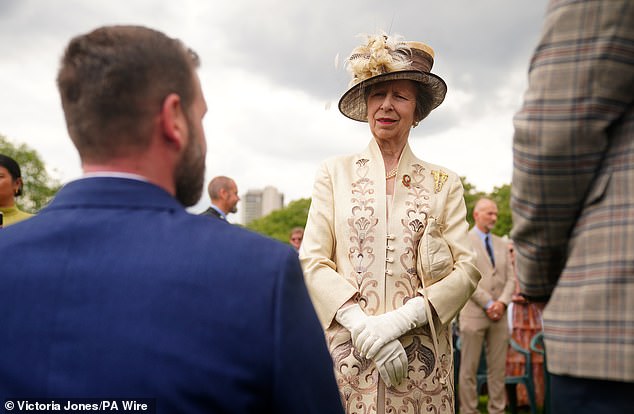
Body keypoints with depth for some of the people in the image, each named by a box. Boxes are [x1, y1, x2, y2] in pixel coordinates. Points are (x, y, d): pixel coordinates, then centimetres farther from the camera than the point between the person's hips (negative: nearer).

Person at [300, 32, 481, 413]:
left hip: (421, 357, 0)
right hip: (346, 349, 0)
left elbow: (468, 268, -2)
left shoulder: (445, 183, 6)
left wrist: (400, 319, -14)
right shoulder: (335, 174, 6)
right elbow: (312, 261, -1)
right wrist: (361, 323, -14)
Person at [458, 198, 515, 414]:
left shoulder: (502, 244, 18)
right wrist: (488, 304, -13)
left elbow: (510, 278, 11)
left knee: (498, 369, 6)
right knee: (469, 369, -1)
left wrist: (502, 302, -6)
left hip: (499, 314, 5)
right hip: (473, 313, -5)